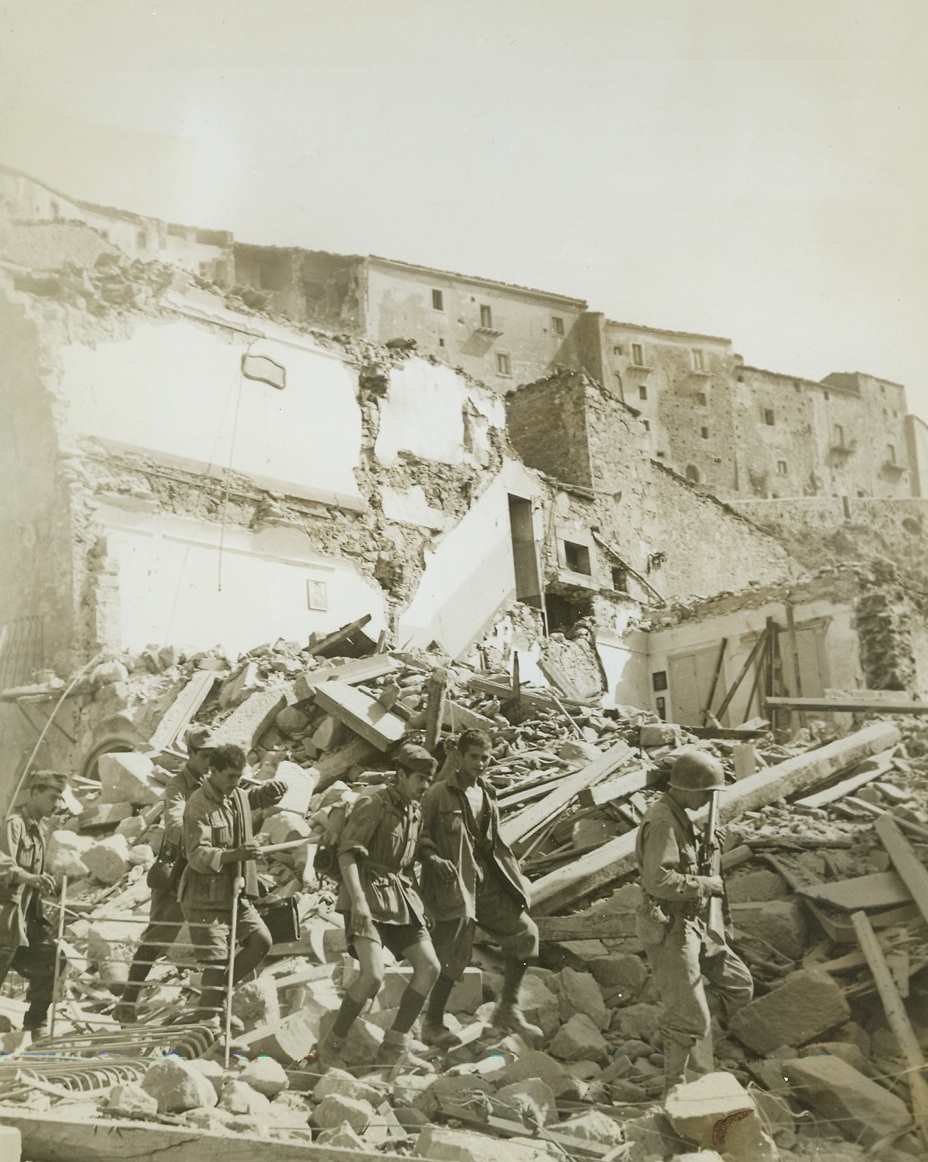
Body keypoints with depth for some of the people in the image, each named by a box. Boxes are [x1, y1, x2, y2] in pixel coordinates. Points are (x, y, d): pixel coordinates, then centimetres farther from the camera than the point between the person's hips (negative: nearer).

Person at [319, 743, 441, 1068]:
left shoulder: (415, 812, 15)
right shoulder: (373, 804, -11)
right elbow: (347, 853, -18)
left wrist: (416, 901, 18)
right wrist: (357, 900, -27)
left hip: (401, 897, 8)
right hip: (368, 896, -8)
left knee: (429, 968, -1)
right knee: (372, 974, -20)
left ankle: (395, 1047, 10)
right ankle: (332, 1047, -1)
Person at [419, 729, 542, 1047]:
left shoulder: (487, 795, 13)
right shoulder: (438, 794, -7)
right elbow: (419, 836, -5)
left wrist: (512, 875, 14)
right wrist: (434, 859, -22)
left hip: (486, 882, 7)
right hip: (452, 883, -6)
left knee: (525, 932, -2)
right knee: (452, 959, -3)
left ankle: (508, 1008, 12)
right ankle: (432, 1023, 17)